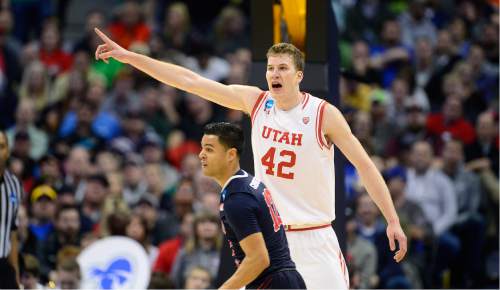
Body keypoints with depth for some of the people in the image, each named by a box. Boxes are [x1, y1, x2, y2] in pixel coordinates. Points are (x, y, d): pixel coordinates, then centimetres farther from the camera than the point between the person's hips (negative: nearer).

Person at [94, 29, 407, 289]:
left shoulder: (324, 114, -10)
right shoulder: (255, 101, 0)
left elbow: (365, 166, -7)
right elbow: (191, 81, 0)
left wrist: (393, 221, -11)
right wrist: (129, 57, -3)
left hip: (314, 238, -3)